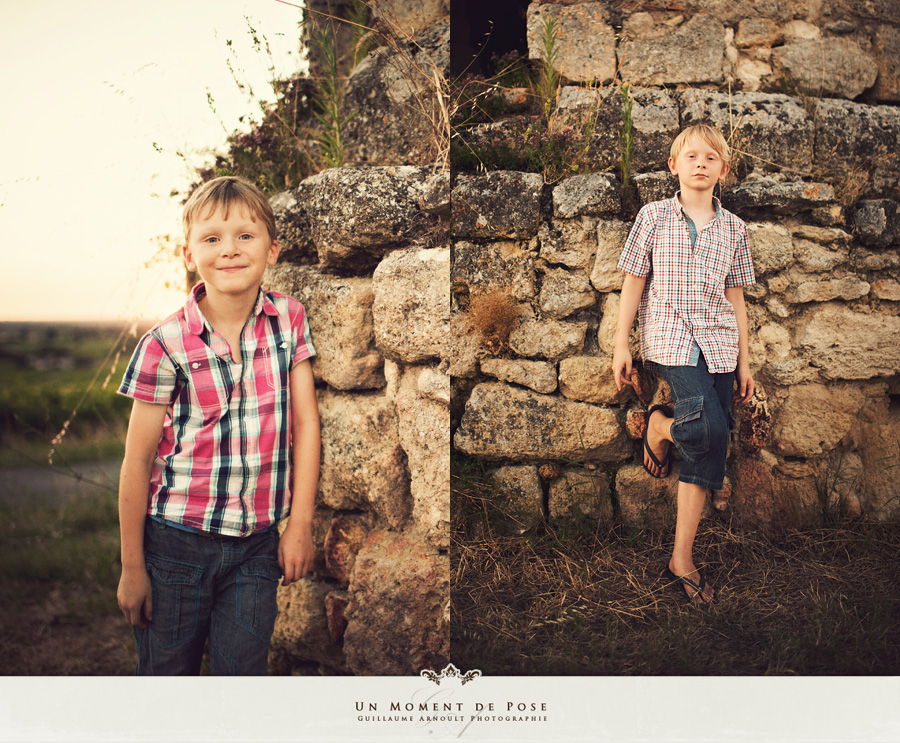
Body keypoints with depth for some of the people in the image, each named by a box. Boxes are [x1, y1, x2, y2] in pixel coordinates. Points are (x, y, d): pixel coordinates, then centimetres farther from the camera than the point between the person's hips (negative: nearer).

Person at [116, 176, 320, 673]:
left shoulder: (290, 319, -2)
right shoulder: (166, 345, -12)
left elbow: (305, 420, 1)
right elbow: (137, 460, -7)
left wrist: (300, 524, -3)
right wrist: (131, 566, -3)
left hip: (258, 544, 2)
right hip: (175, 542, -2)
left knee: (243, 668, 3)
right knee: (167, 671, 12)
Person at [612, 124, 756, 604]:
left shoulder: (733, 229, 11)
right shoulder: (654, 217, 4)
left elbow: (735, 297, 15)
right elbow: (633, 283, 5)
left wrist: (744, 362, 12)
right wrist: (620, 346, 1)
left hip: (718, 345, 4)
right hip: (669, 341, -4)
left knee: (707, 454, 1)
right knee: (708, 429, -26)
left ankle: (681, 560, 8)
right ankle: (658, 425, 9)